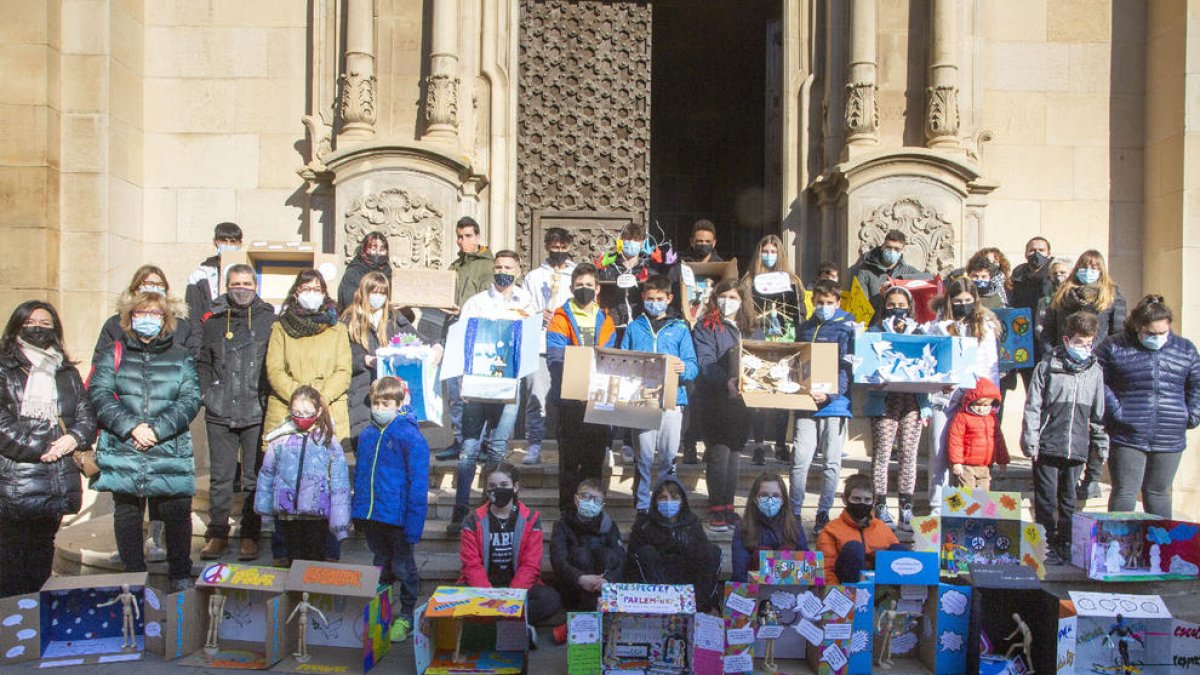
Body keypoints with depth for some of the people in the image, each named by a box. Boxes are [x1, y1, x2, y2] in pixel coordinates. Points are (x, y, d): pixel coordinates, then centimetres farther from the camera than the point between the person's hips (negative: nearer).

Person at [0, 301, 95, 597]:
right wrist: (40, 448, -13)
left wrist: (75, 438, -10)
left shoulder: (67, 373, 16)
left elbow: (87, 416, 10)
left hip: (57, 483, 5)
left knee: (42, 552, 14)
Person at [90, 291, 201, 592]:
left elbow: (191, 399, -1)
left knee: (177, 513, 0)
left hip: (170, 452, -1)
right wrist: (132, 426, -16)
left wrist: (158, 429, -15)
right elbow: (99, 394, -2)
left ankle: (180, 577, 14)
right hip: (122, 452, 1)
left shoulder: (181, 358, 11)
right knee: (127, 513, 8)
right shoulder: (113, 355, 11)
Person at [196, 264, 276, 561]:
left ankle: (250, 536, 14)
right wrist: (206, 392, 4)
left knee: (255, 478, 4)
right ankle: (217, 534, 20)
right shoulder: (213, 322, 10)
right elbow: (202, 362, 16)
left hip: (257, 413, -2)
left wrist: (270, 397, -4)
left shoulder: (269, 319, 2)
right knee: (220, 477, 8)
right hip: (220, 414, 2)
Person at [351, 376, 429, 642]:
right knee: (380, 565, 20)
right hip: (369, 515, 6)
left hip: (397, 516, -6)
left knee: (402, 566, 8)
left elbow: (418, 483, -14)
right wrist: (357, 511, 13)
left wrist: (413, 523, -17)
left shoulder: (411, 437, -13)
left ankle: (406, 616, 24)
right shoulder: (367, 435, 6)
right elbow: (359, 475, 15)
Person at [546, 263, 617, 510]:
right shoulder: (561, 319, -2)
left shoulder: (605, 321, 11)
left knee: (595, 458, 11)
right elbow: (555, 360, -12)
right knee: (570, 458, 0)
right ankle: (567, 507, 9)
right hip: (570, 399, -4)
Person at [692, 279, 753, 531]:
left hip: (739, 400, 6)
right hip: (713, 400, -6)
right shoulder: (705, 326, -1)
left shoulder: (745, 328, 17)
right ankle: (716, 510, -1)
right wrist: (726, 380, -29)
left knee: (734, 453, 8)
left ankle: (728, 506, 17)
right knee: (719, 453, -8)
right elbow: (705, 363, -14)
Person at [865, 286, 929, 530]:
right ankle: (881, 510, 1)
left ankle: (906, 511, 9)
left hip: (913, 400, 2)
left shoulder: (919, 332, 15)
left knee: (908, 455, 3)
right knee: (881, 454, -5)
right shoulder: (876, 331, 9)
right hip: (884, 399, -2)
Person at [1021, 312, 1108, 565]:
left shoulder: (1095, 372, 8)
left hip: (1077, 448, 3)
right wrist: (1031, 442, -8)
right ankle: (1047, 545, 12)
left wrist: (1101, 444, 12)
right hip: (1048, 446, -3)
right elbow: (1032, 407, -3)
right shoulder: (1047, 367, -3)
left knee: (1069, 500, 14)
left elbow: (1098, 413, 14)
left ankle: (1066, 544, 24)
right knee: (1046, 499, 2)